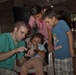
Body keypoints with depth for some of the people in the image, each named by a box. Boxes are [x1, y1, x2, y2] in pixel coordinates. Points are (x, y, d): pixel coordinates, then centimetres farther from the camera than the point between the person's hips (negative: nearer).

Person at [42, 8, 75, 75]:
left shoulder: (62, 23, -10)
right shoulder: (53, 27, 10)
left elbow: (69, 34, -17)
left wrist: (71, 50, -18)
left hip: (66, 56, -7)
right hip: (57, 57, 8)